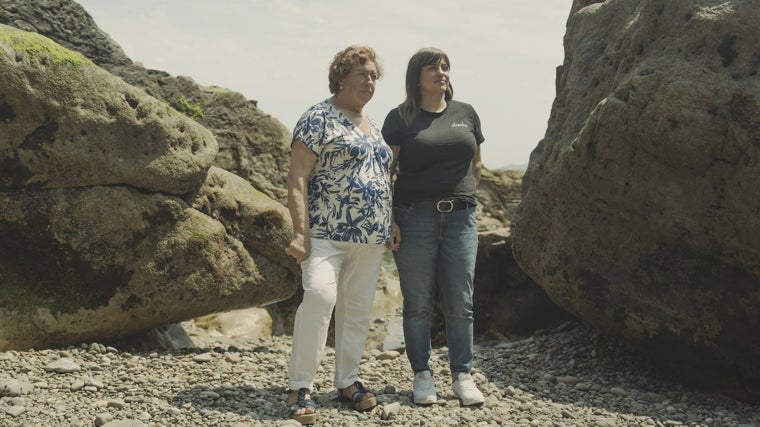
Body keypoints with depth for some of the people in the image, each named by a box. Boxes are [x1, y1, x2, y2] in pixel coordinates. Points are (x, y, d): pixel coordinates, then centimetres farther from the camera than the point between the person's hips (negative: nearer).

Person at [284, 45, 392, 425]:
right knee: (319, 297, -21)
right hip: (328, 234, -8)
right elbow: (297, 178, -12)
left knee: (358, 309, 9)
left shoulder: (372, 126, 19)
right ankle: (300, 387, -15)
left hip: (370, 238, 8)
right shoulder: (318, 119, -5)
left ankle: (348, 381, 20)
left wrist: (388, 228, 19)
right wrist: (300, 233, -19)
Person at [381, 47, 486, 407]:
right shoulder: (400, 118, 0)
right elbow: (385, 172, -2)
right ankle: (422, 376, 13)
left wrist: (463, 195, 12)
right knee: (418, 303, 4)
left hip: (460, 218, 3)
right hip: (414, 218, -3)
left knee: (460, 304, 4)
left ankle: (462, 376, 13)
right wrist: (388, 220, -9)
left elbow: (476, 165, 20)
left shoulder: (466, 114, 10)